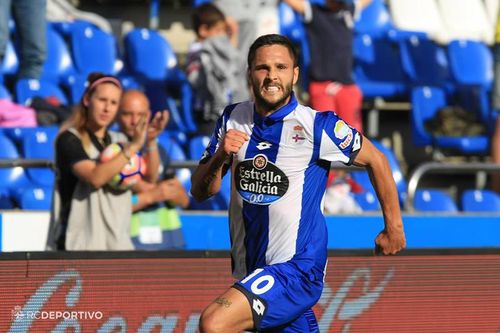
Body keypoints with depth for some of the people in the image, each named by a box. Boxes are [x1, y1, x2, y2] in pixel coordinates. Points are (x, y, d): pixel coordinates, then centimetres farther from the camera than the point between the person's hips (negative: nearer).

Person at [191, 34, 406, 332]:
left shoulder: (317, 126, -12)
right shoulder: (233, 119, 3)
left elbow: (376, 161, 2)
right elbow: (200, 191, 7)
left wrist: (393, 227, 8)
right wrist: (220, 158, -14)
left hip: (296, 267, -6)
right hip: (248, 271, 6)